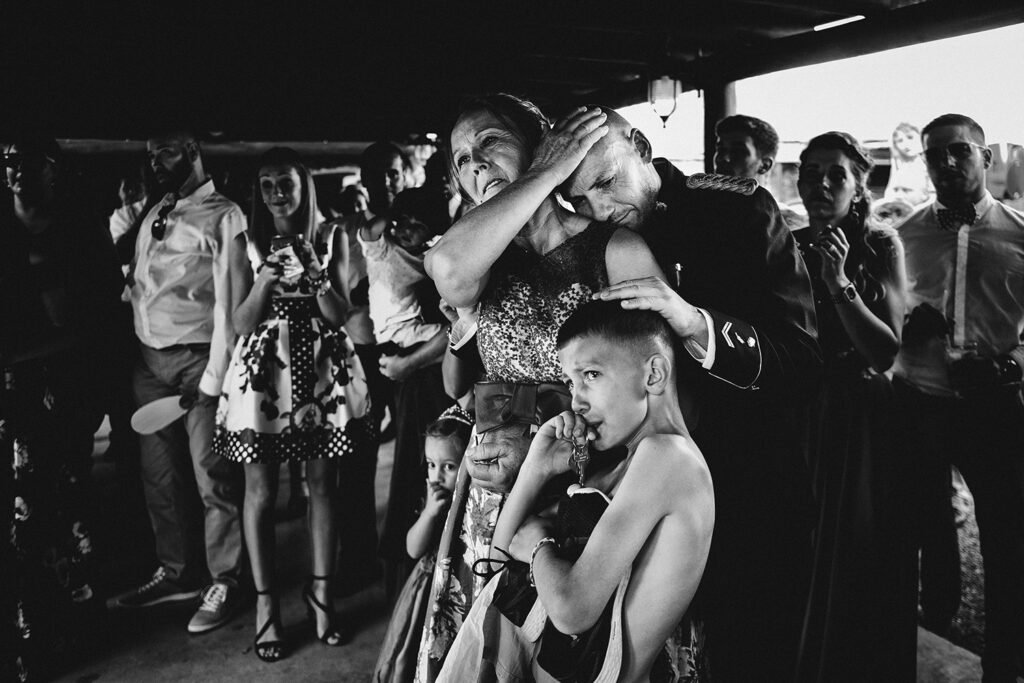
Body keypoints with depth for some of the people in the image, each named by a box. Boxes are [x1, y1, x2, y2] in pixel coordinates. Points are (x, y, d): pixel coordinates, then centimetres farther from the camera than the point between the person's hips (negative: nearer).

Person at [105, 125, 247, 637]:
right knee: (160, 475, 14)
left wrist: (214, 379, -13)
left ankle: (224, 583, 17)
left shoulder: (222, 217, -5)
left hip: (197, 361, -6)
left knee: (212, 477, 0)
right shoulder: (153, 215, 15)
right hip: (149, 360, 7)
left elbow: (228, 303, -10)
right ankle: (177, 574, 31)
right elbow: (136, 287, 14)